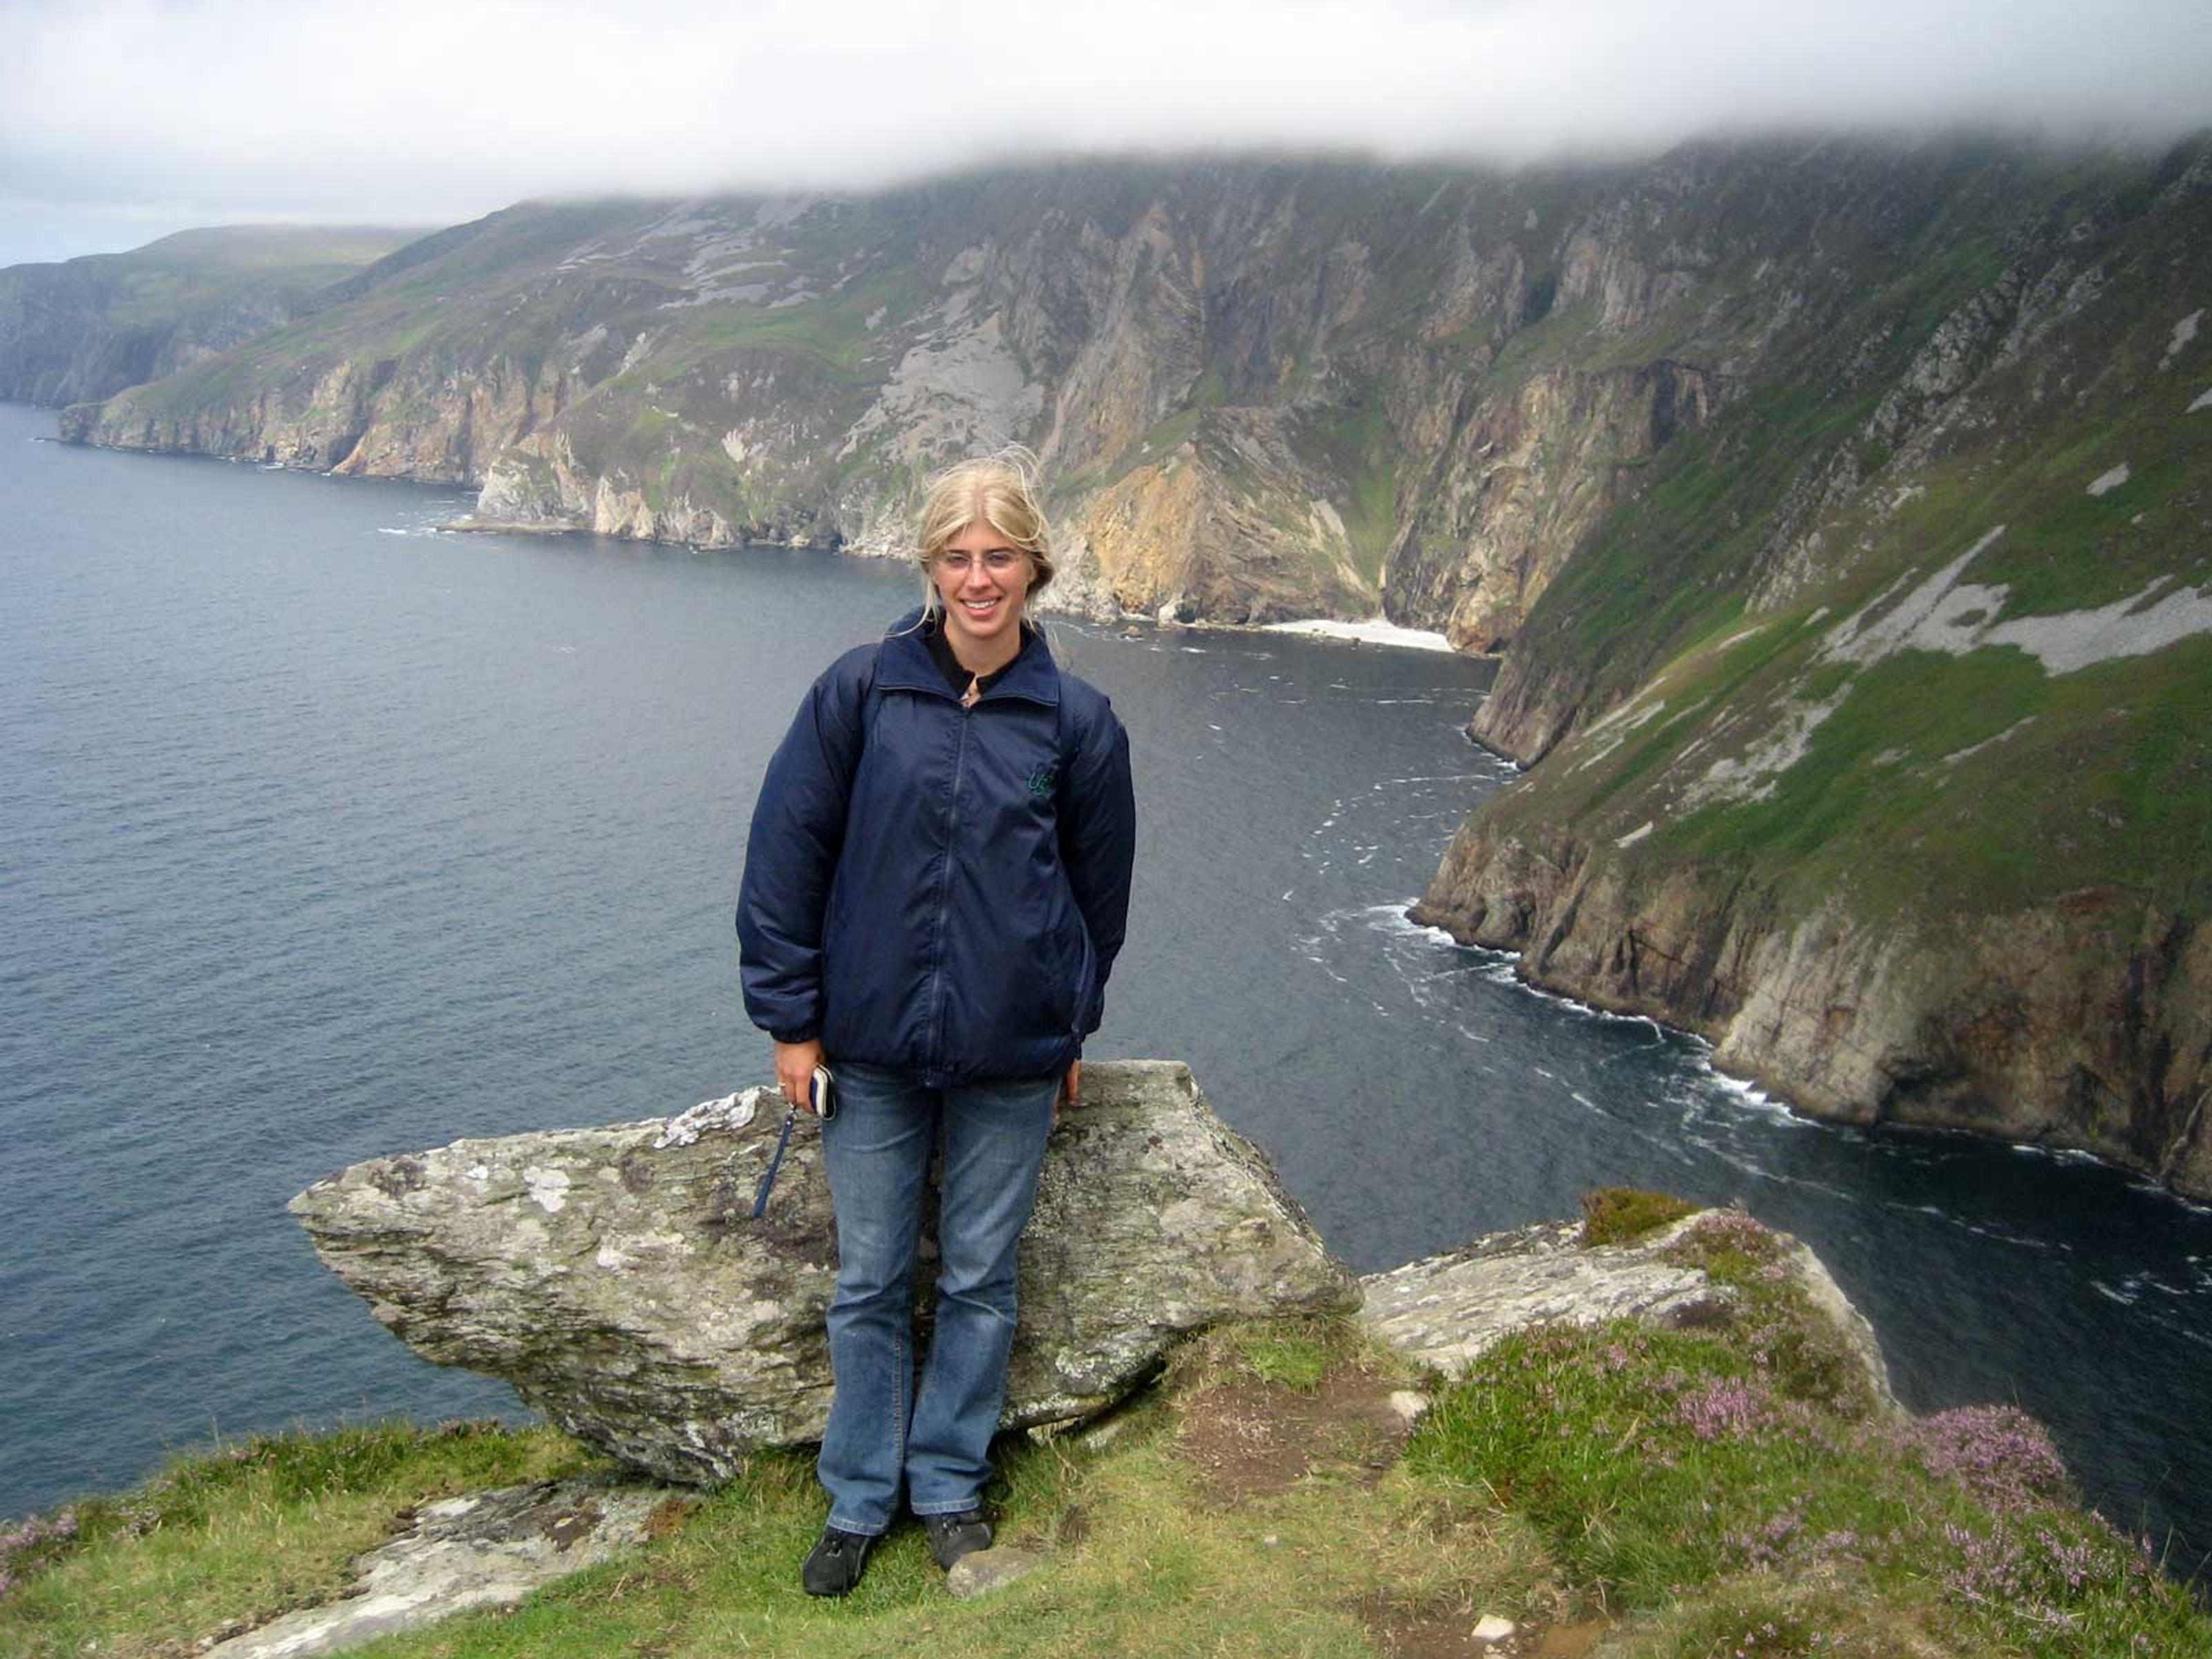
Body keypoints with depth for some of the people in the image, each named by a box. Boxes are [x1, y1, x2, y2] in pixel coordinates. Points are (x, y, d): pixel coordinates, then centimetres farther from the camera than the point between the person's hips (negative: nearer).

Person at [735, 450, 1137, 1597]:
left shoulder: (1078, 721, -3)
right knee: (869, 1281, 11)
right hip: (874, 1043, 0)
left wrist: (1071, 1028, 13)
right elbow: (786, 853, -2)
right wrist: (789, 1017, -3)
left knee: (979, 1278, 13)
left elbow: (1100, 890, 8)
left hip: (1012, 1053, 0)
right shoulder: (859, 693, -6)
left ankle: (950, 1489, 31)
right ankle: (858, 1500, 29)